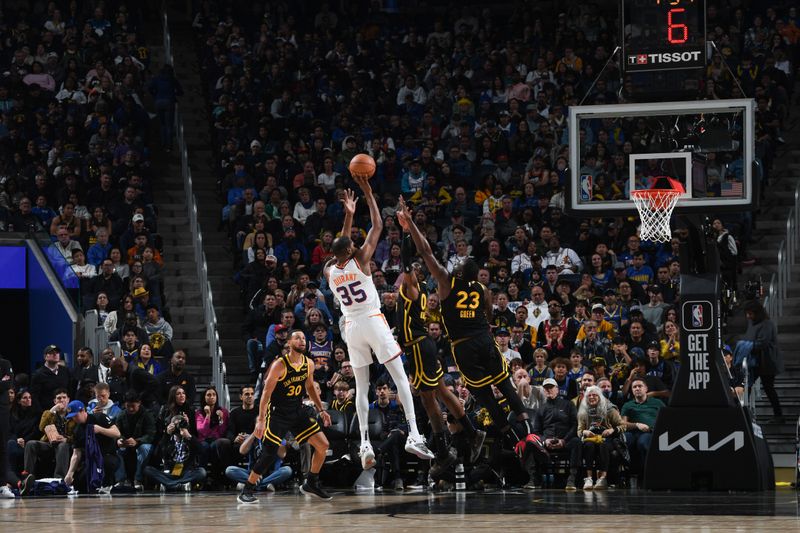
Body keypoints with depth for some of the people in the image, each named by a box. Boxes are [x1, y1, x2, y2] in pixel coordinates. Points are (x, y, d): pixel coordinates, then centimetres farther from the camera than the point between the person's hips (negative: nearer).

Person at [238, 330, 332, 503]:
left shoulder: (309, 364, 1)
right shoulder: (280, 365, -18)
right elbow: (266, 392, -17)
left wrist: (321, 410, 13)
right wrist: (260, 420, -22)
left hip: (298, 411, 6)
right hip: (277, 413, -6)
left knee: (323, 445, 0)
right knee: (269, 453, -14)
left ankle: (311, 484, 16)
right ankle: (246, 491, -4)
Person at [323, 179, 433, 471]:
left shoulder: (329, 271, 2)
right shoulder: (360, 260, -9)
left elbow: (341, 249, 22)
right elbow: (378, 227, -2)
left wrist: (348, 216, 24)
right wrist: (368, 194, 4)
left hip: (351, 327, 4)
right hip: (374, 322, -4)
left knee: (362, 388, 8)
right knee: (401, 378, -3)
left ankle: (365, 444, -4)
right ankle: (413, 434, -16)